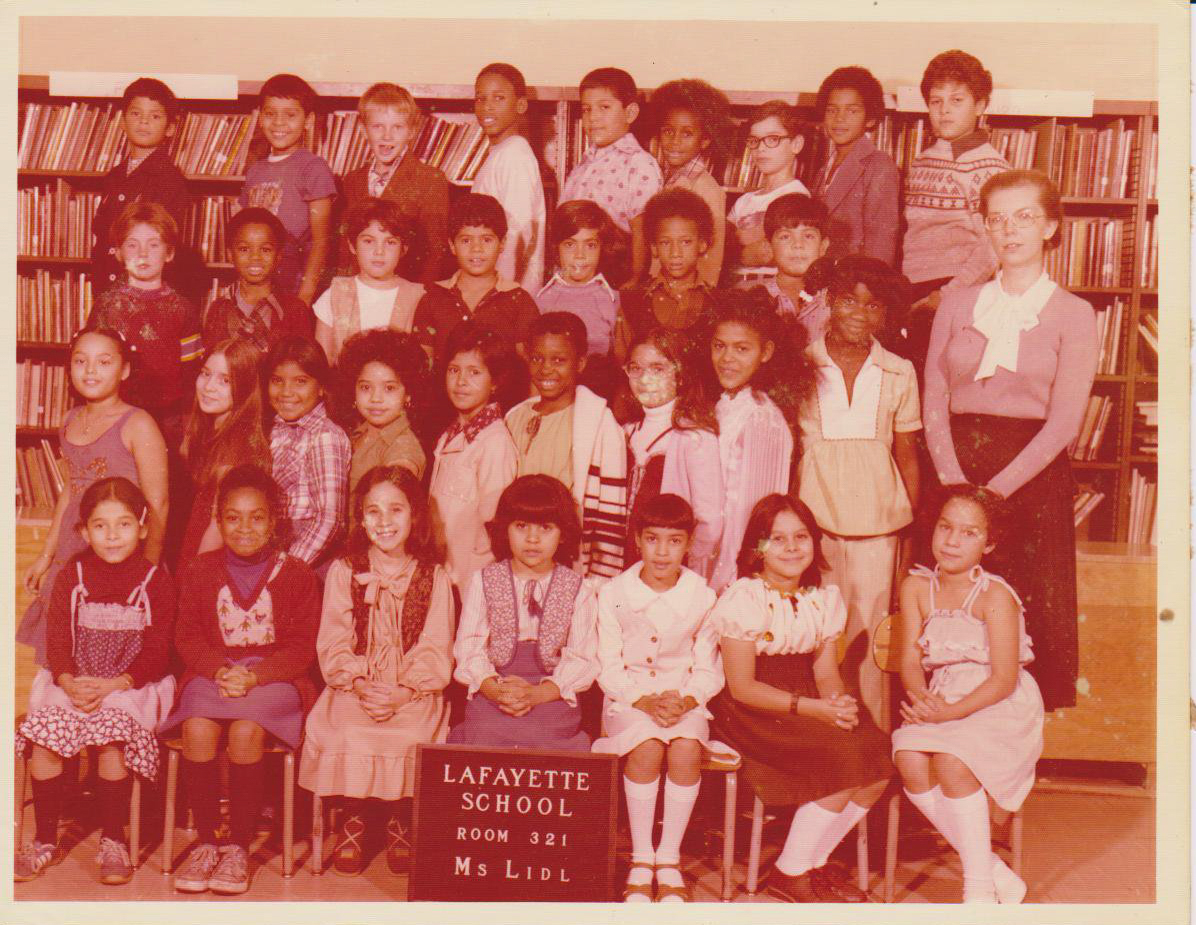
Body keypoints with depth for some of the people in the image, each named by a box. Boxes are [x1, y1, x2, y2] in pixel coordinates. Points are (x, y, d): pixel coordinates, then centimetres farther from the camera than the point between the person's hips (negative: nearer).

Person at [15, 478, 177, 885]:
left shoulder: (155, 581, -2)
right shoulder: (72, 577, 8)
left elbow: (157, 654, -5)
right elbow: (57, 642, 2)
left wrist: (111, 685, -18)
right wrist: (68, 682, -17)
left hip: (132, 687, -3)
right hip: (74, 683, 3)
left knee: (112, 741, -28)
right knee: (41, 741, -19)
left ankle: (113, 842, -8)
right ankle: (45, 841, 0)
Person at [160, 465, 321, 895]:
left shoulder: (295, 574, 1)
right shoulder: (199, 571, 10)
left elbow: (302, 648, -3)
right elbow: (188, 637, 5)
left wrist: (253, 676, -19)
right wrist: (220, 670, -15)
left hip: (274, 677, -2)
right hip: (212, 673, 2)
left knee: (246, 730, -31)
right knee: (197, 728, -29)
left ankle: (239, 847, -14)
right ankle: (205, 843, -12)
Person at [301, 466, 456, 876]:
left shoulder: (434, 578, 7)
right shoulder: (343, 572, 9)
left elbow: (436, 651, 0)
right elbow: (333, 645, 2)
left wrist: (402, 693, -17)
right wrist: (360, 684, -16)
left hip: (414, 693, 0)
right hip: (354, 688, 1)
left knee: (414, 736, -30)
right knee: (349, 734, -30)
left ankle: (400, 821, -3)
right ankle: (354, 819, -4)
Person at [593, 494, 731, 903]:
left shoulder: (702, 596, 1)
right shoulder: (614, 593, -2)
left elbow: (708, 671, 4)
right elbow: (608, 668, -2)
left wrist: (685, 701, -16)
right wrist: (645, 701, -17)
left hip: (685, 697, 1)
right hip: (629, 696, -1)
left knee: (686, 748, -29)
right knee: (647, 748, -30)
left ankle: (669, 858, -13)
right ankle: (641, 859, -13)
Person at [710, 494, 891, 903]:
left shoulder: (826, 597, 6)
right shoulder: (743, 598, -13)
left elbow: (826, 671, 7)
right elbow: (741, 687, -15)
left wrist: (840, 702, -17)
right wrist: (814, 709, -23)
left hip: (808, 700, 7)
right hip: (752, 710, -6)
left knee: (878, 764, -16)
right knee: (843, 761, -25)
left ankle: (816, 860, 6)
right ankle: (790, 872, -5)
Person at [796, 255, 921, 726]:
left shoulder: (899, 373, 7)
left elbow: (907, 456, 10)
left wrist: (912, 524, 3)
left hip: (877, 519, 1)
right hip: (813, 514, -1)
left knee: (871, 626, 3)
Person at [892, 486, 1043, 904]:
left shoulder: (996, 596, -11)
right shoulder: (916, 587, 5)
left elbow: (1005, 679, -16)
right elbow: (910, 658, -1)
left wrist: (951, 713, -26)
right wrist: (921, 701, -21)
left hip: (1000, 708, -5)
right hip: (941, 703, 5)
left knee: (950, 761, -31)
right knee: (910, 758, -24)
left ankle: (980, 888, -13)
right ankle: (997, 875, -10)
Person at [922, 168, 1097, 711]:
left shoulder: (1073, 314, 1)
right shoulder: (957, 305, 11)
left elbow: (1064, 422, -7)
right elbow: (934, 403, 5)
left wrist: (995, 491, -15)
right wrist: (956, 483, -10)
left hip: (1032, 473, -2)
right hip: (955, 468, 2)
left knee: (1030, 616, -2)